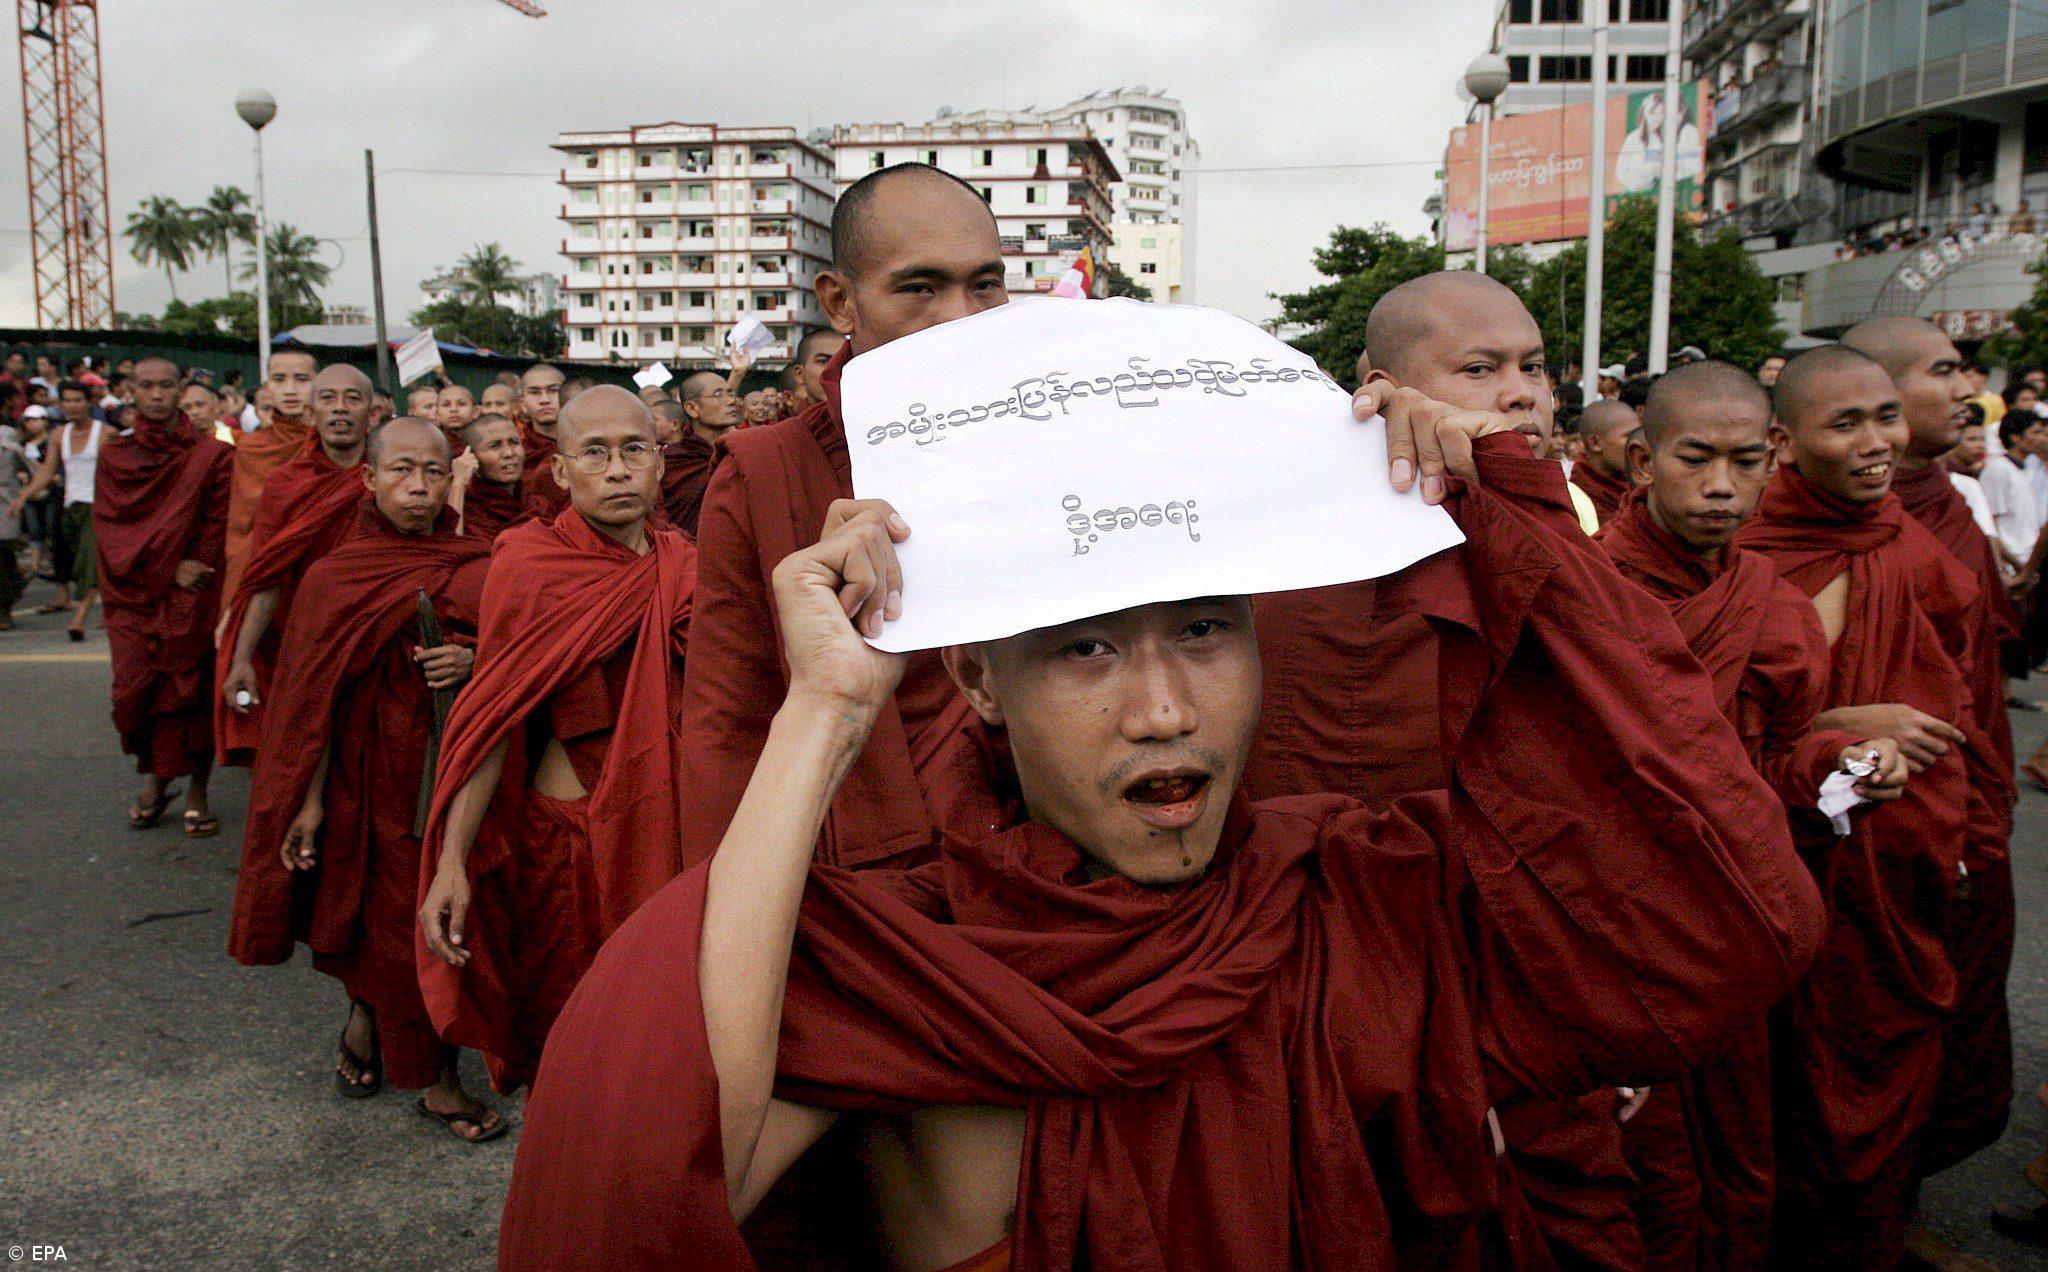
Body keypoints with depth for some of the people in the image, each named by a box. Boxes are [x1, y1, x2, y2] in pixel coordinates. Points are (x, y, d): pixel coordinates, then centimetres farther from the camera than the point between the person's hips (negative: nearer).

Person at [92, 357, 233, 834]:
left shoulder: (210, 455, -1)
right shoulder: (115, 456, 7)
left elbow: (217, 529, -5)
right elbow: (108, 526, 0)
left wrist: (193, 581, -12)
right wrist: (167, 570, -12)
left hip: (191, 596, -2)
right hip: (133, 596, 2)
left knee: (194, 692, -1)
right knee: (137, 691, -1)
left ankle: (197, 793, 10)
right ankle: (155, 777, 22)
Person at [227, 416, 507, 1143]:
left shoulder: (478, 572, 2)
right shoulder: (337, 579, -3)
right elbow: (319, 697, -3)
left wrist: (476, 664, -15)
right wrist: (310, 802, -5)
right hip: (374, 774, -2)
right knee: (396, 915, 3)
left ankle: (366, 1020, 36)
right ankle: (433, 1077, 21)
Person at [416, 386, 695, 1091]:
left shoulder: (681, 564, 3)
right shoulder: (531, 563, -9)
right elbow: (497, 719, -11)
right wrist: (453, 862, -15)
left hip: (671, 830, 4)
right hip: (566, 833, -3)